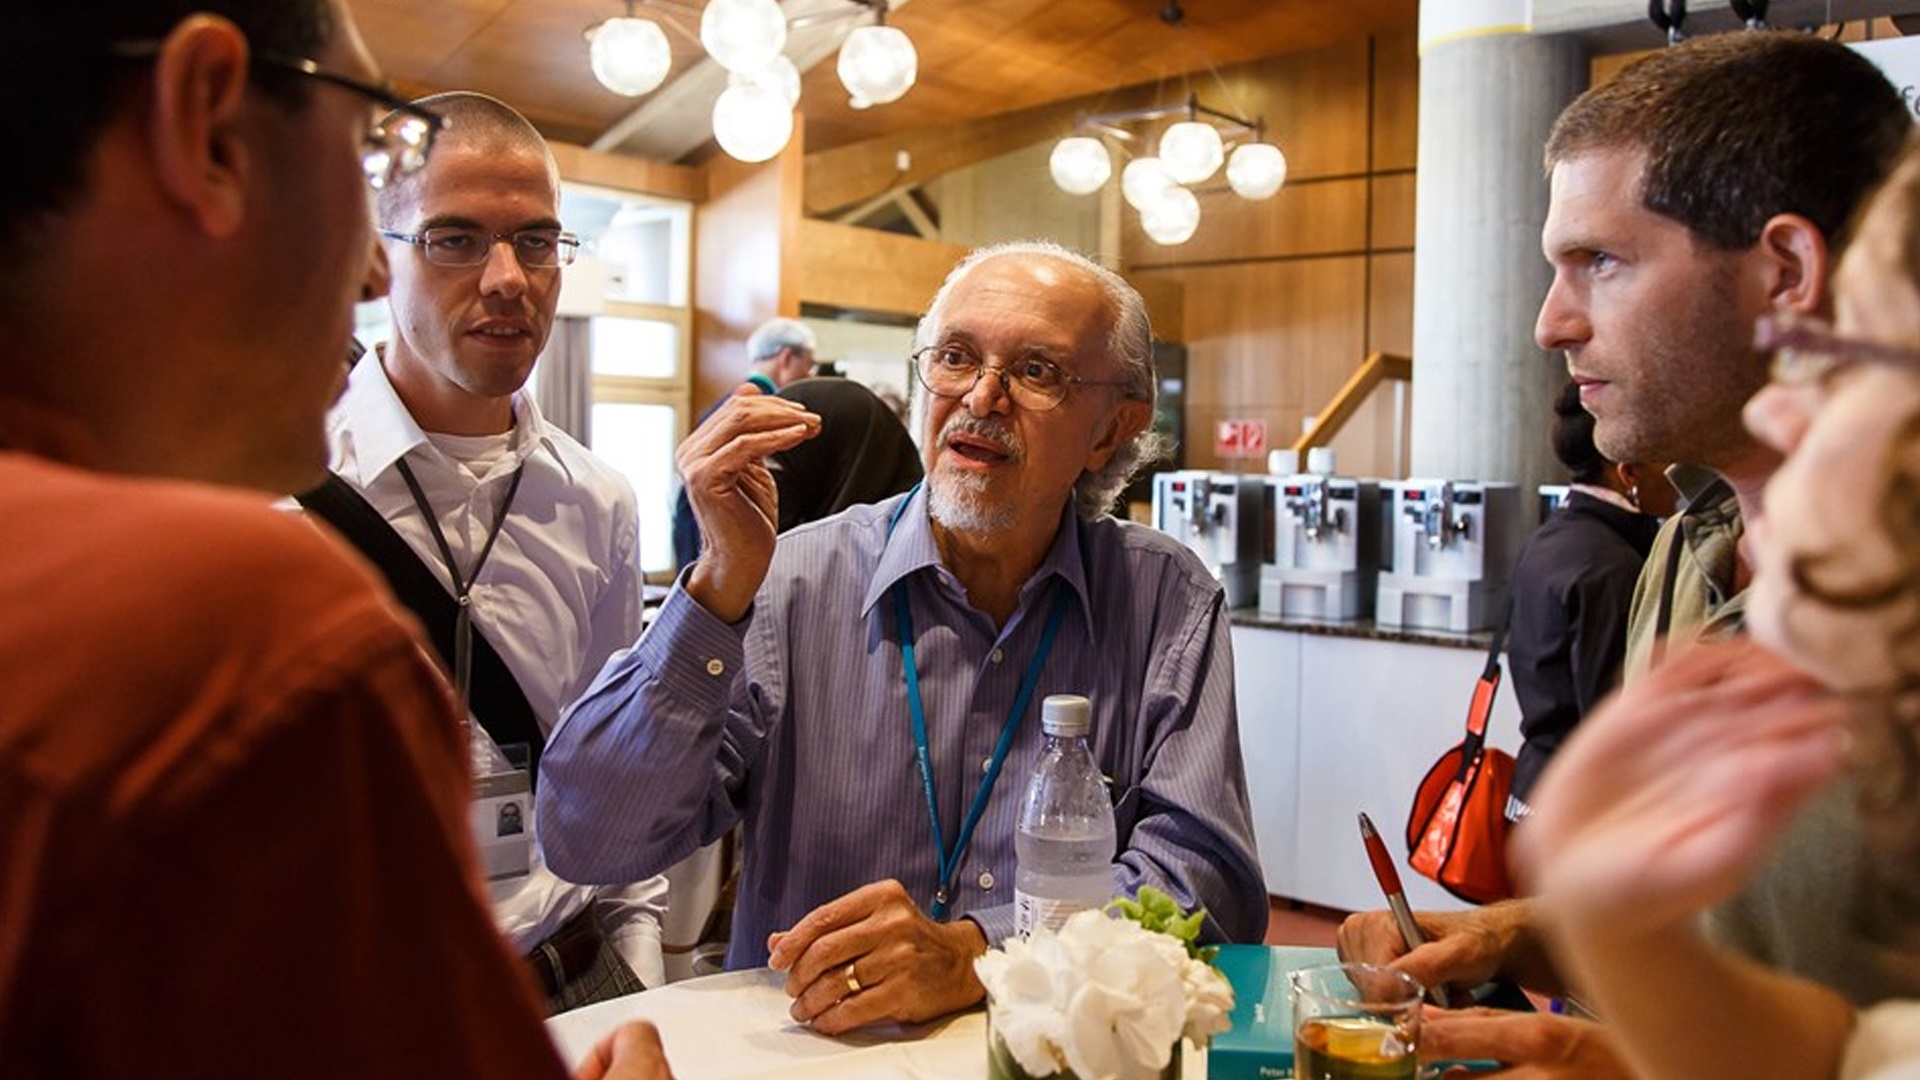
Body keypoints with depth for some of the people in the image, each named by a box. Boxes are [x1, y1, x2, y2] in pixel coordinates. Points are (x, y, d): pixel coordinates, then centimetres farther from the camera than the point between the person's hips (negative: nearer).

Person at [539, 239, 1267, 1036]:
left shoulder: (1169, 602, 0)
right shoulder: (795, 582, -4)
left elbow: (1211, 879, -8)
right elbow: (588, 844, -9)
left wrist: (974, 954, -22)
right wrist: (722, 585, -20)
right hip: (800, 1053, 1)